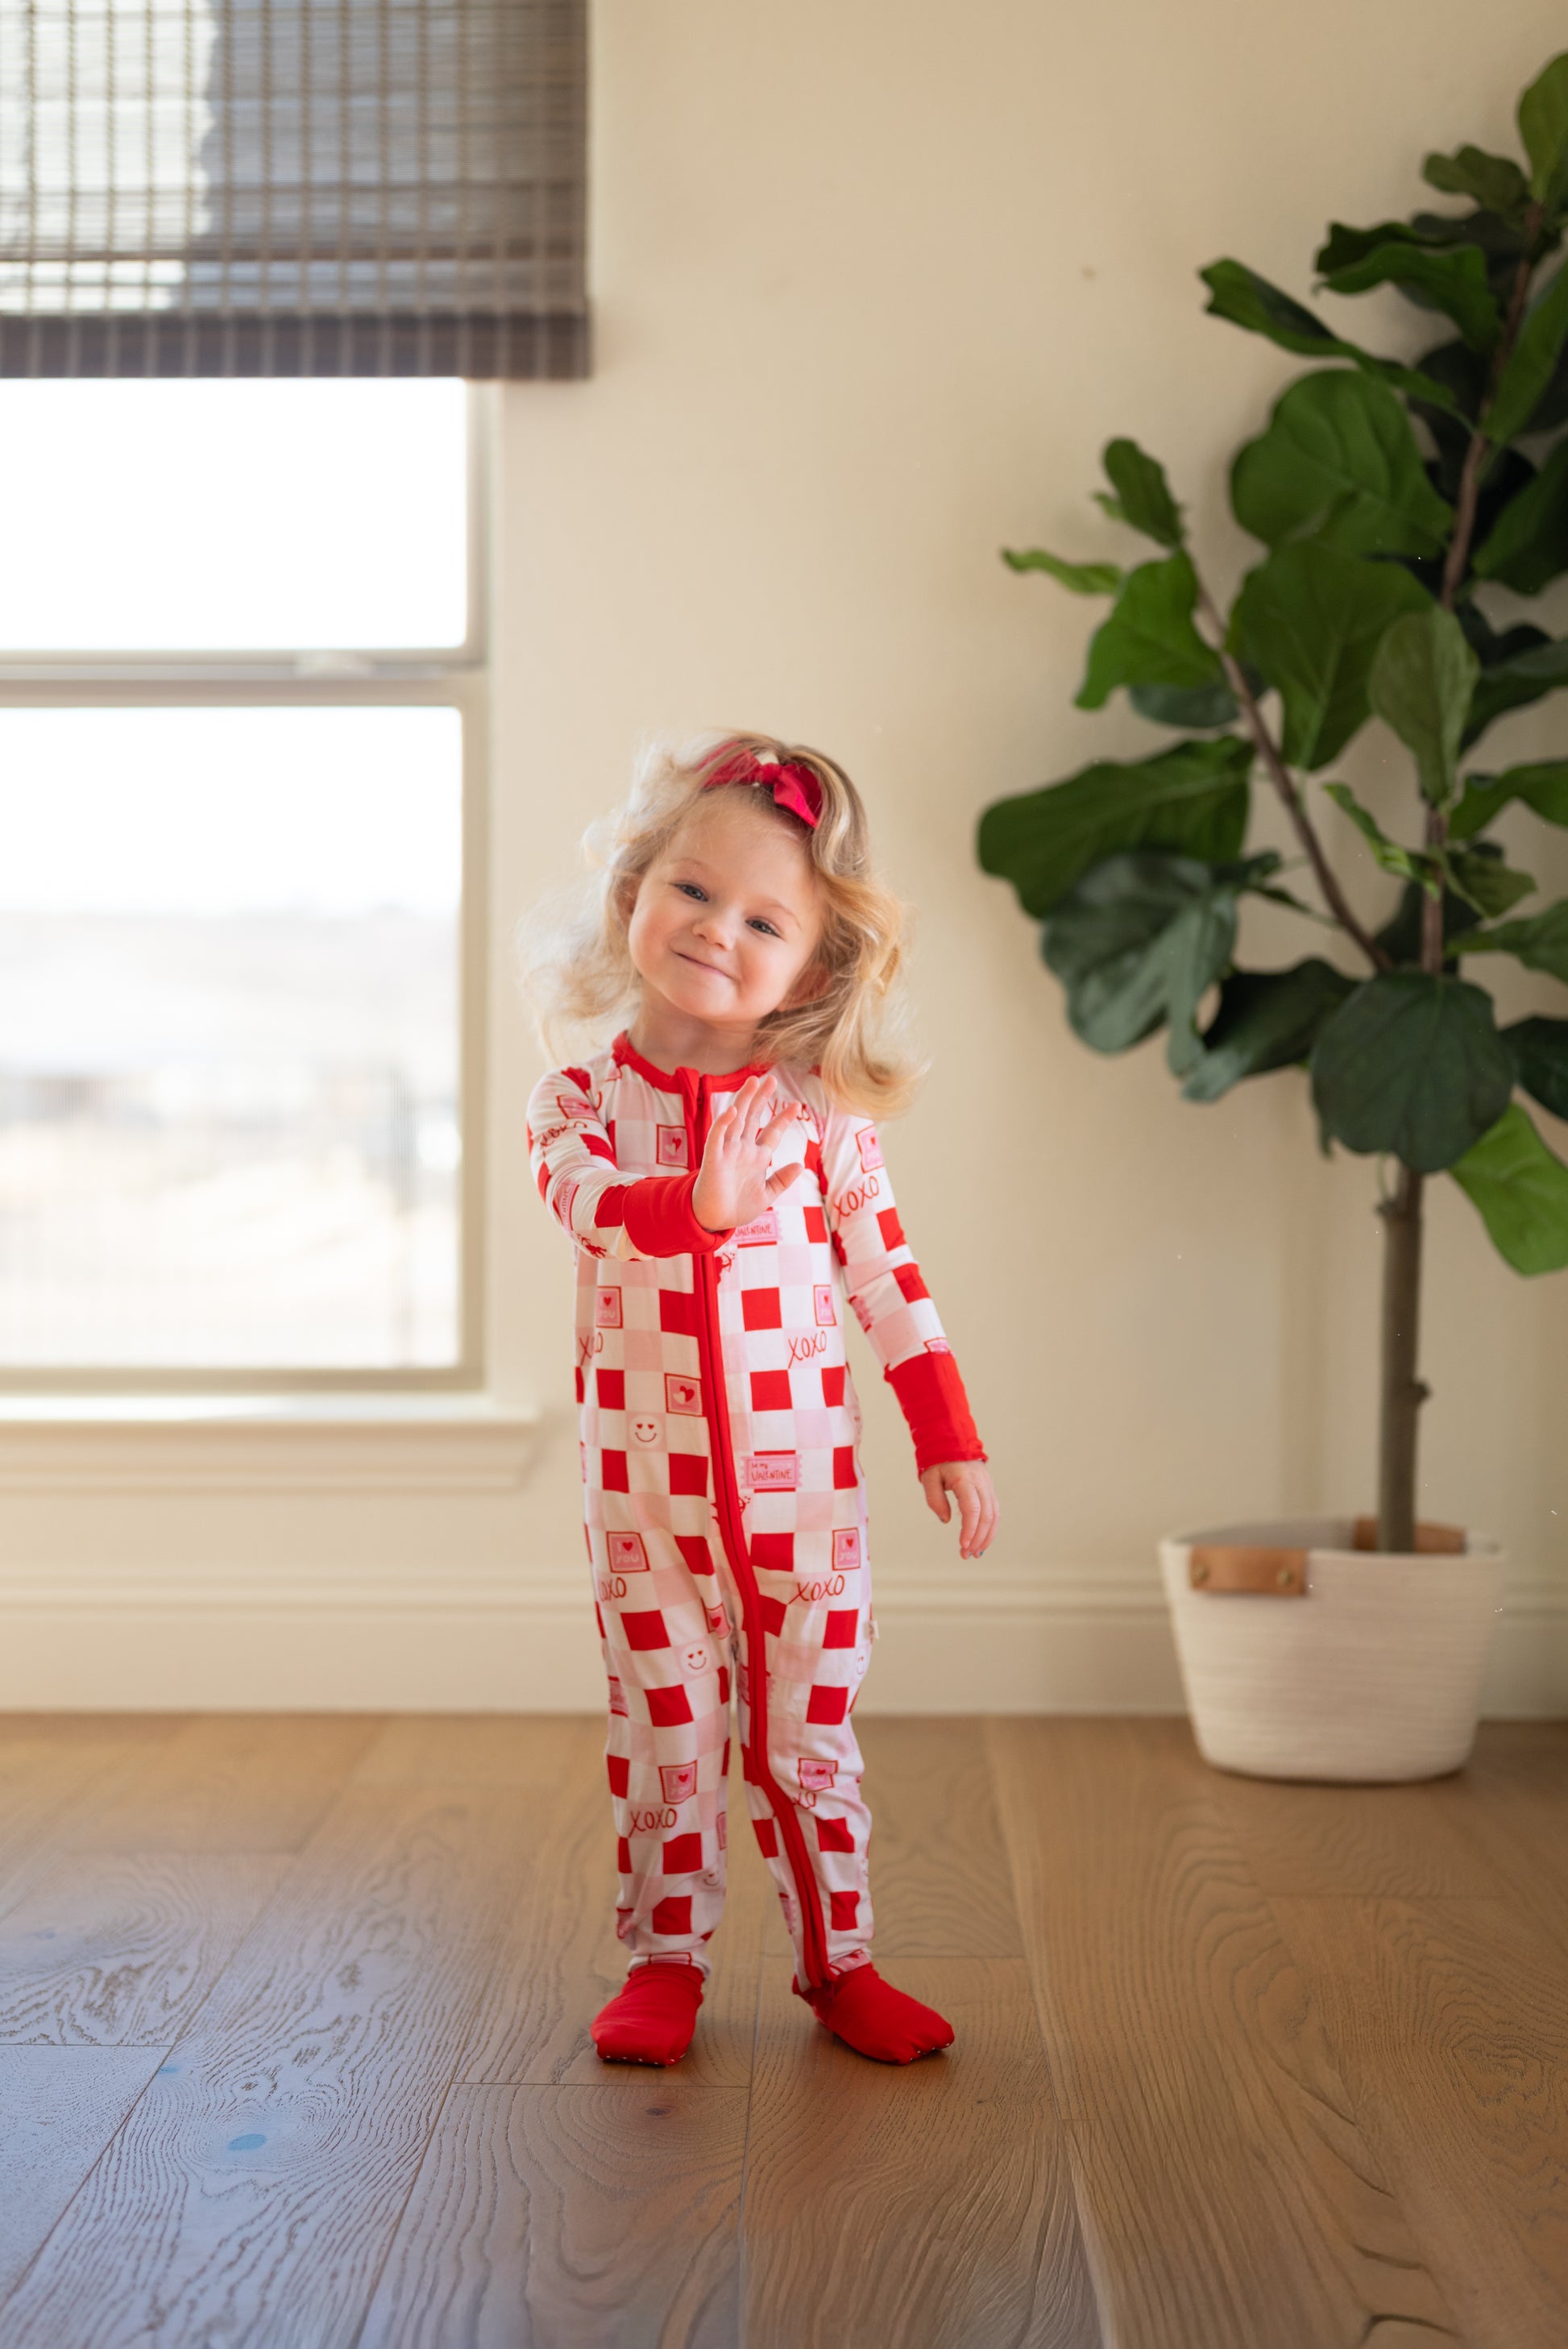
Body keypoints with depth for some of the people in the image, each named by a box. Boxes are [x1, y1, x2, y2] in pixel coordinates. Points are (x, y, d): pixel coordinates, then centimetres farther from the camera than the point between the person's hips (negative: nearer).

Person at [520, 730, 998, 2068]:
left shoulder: (824, 1113, -2)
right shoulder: (583, 1099, -4)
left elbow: (888, 1279, 2)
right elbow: (590, 1202, -25)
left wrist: (950, 1439, 1)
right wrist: (700, 1202, -45)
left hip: (804, 1481, 0)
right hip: (647, 1489, 0)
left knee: (808, 1735, 9)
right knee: (664, 1733, 9)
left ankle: (839, 1960, 25)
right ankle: (667, 1959, 25)